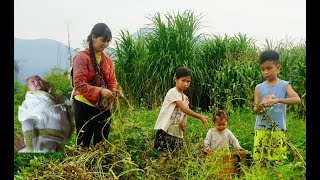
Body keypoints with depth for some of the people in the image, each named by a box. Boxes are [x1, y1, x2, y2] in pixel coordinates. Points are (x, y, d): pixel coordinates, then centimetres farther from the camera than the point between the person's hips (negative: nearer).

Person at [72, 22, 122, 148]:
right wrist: (100, 91, -28)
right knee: (83, 145, 2)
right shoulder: (81, 58, -10)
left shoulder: (107, 60, 10)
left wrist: (116, 91, -11)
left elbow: (112, 81, 11)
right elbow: (79, 84, -18)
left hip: (104, 108, 6)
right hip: (85, 107, -6)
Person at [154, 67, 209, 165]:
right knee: (164, 155, -6)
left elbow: (184, 113, 11)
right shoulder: (173, 92, -11)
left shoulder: (185, 98, 14)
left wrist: (184, 124, -11)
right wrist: (200, 117, -23)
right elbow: (184, 109, -20)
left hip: (176, 131, 8)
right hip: (165, 130, -8)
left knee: (174, 155, 11)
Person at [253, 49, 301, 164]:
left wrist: (277, 100, -29)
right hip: (261, 129, 2)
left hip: (278, 129, -1)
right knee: (260, 161, 2)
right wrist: (259, 108, -24)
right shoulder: (259, 88, 4)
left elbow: (297, 99, -17)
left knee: (277, 161, 3)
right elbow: (255, 110, 0)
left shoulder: (284, 85, 0)